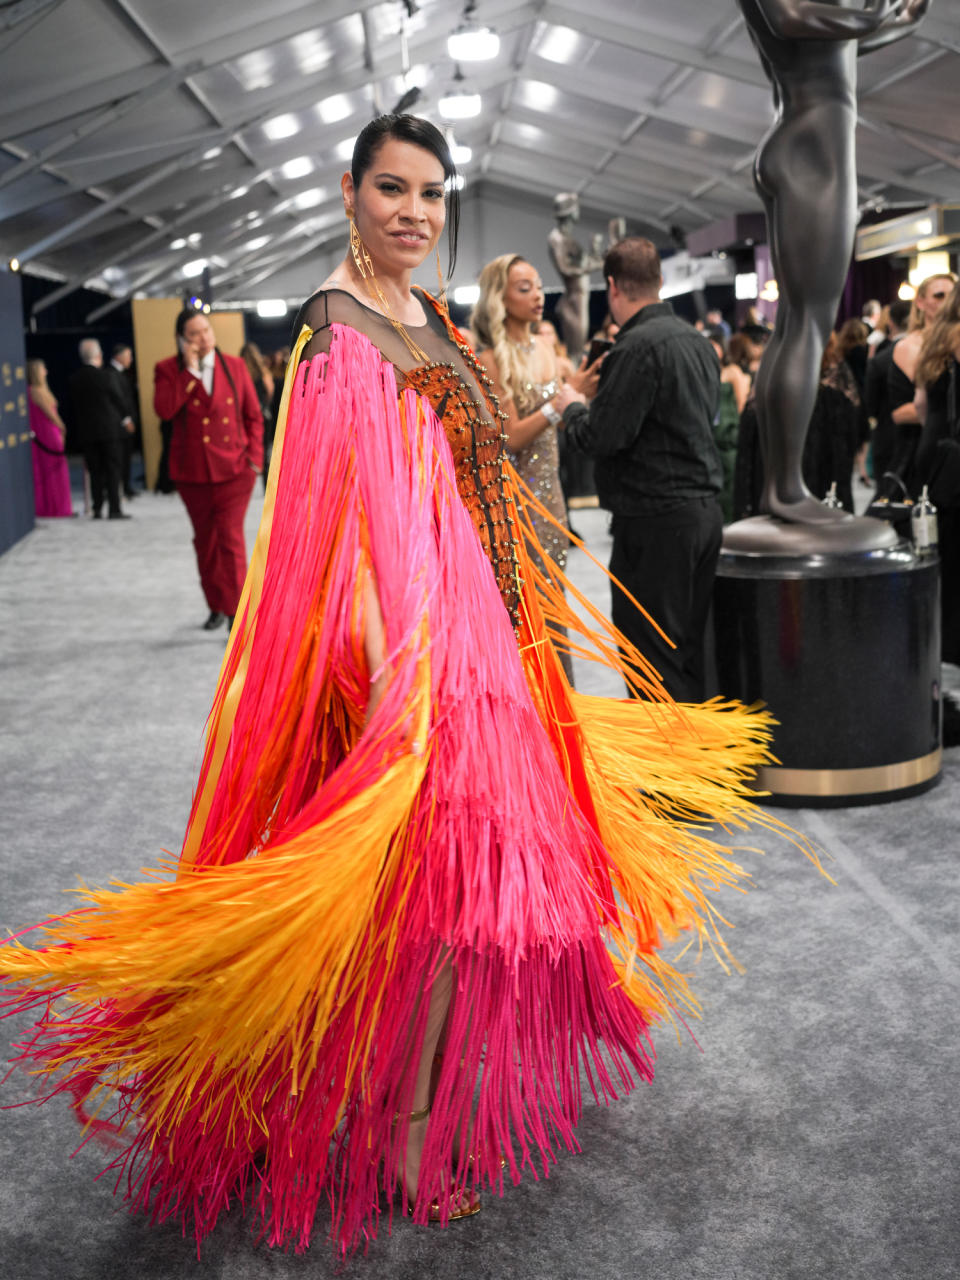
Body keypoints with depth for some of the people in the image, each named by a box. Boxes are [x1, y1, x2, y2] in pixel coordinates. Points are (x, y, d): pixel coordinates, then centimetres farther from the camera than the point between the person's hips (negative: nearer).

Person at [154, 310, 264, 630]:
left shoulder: (234, 366, 4)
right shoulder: (168, 370, 0)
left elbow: (253, 416, 8)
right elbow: (164, 409, -19)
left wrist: (254, 457, -1)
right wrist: (190, 370, -16)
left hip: (233, 468, -1)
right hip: (192, 471, 1)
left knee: (230, 538, -10)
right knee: (205, 540, 13)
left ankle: (235, 614, -6)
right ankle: (216, 607, 28)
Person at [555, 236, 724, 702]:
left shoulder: (638, 345, -15)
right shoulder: (697, 340, 13)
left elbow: (600, 437, -19)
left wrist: (571, 407, 3)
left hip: (655, 520, -9)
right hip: (704, 510, 9)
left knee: (653, 654, -1)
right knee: (689, 649, 15)